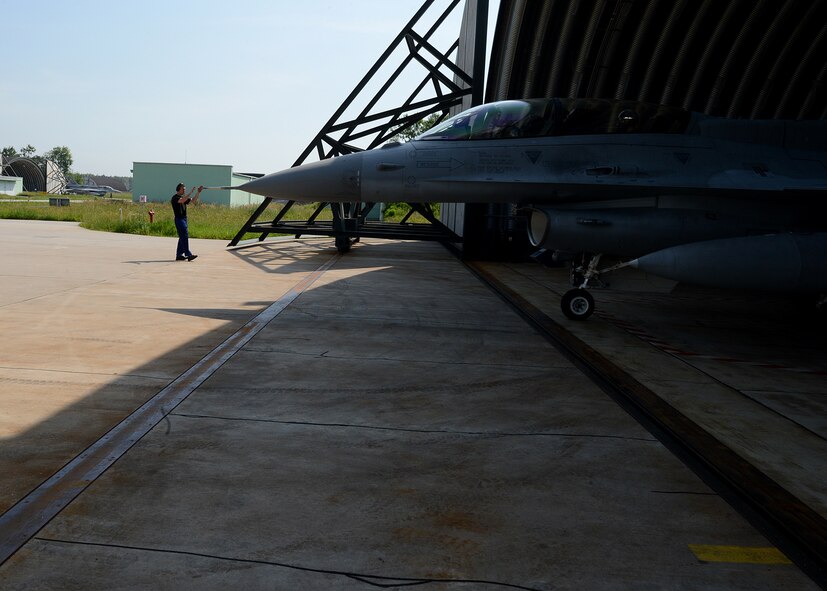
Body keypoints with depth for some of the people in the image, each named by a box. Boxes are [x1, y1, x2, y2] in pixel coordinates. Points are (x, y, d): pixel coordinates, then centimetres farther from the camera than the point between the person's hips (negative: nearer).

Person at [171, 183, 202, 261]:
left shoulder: (184, 197, 17)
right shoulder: (175, 198, -8)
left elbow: (193, 201, 13)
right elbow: (182, 200, -28)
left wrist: (198, 192, 1)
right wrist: (191, 192, -30)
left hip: (184, 219, 9)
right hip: (179, 219, -9)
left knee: (182, 237, 10)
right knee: (185, 236, -15)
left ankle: (179, 255, 14)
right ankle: (188, 254, -20)